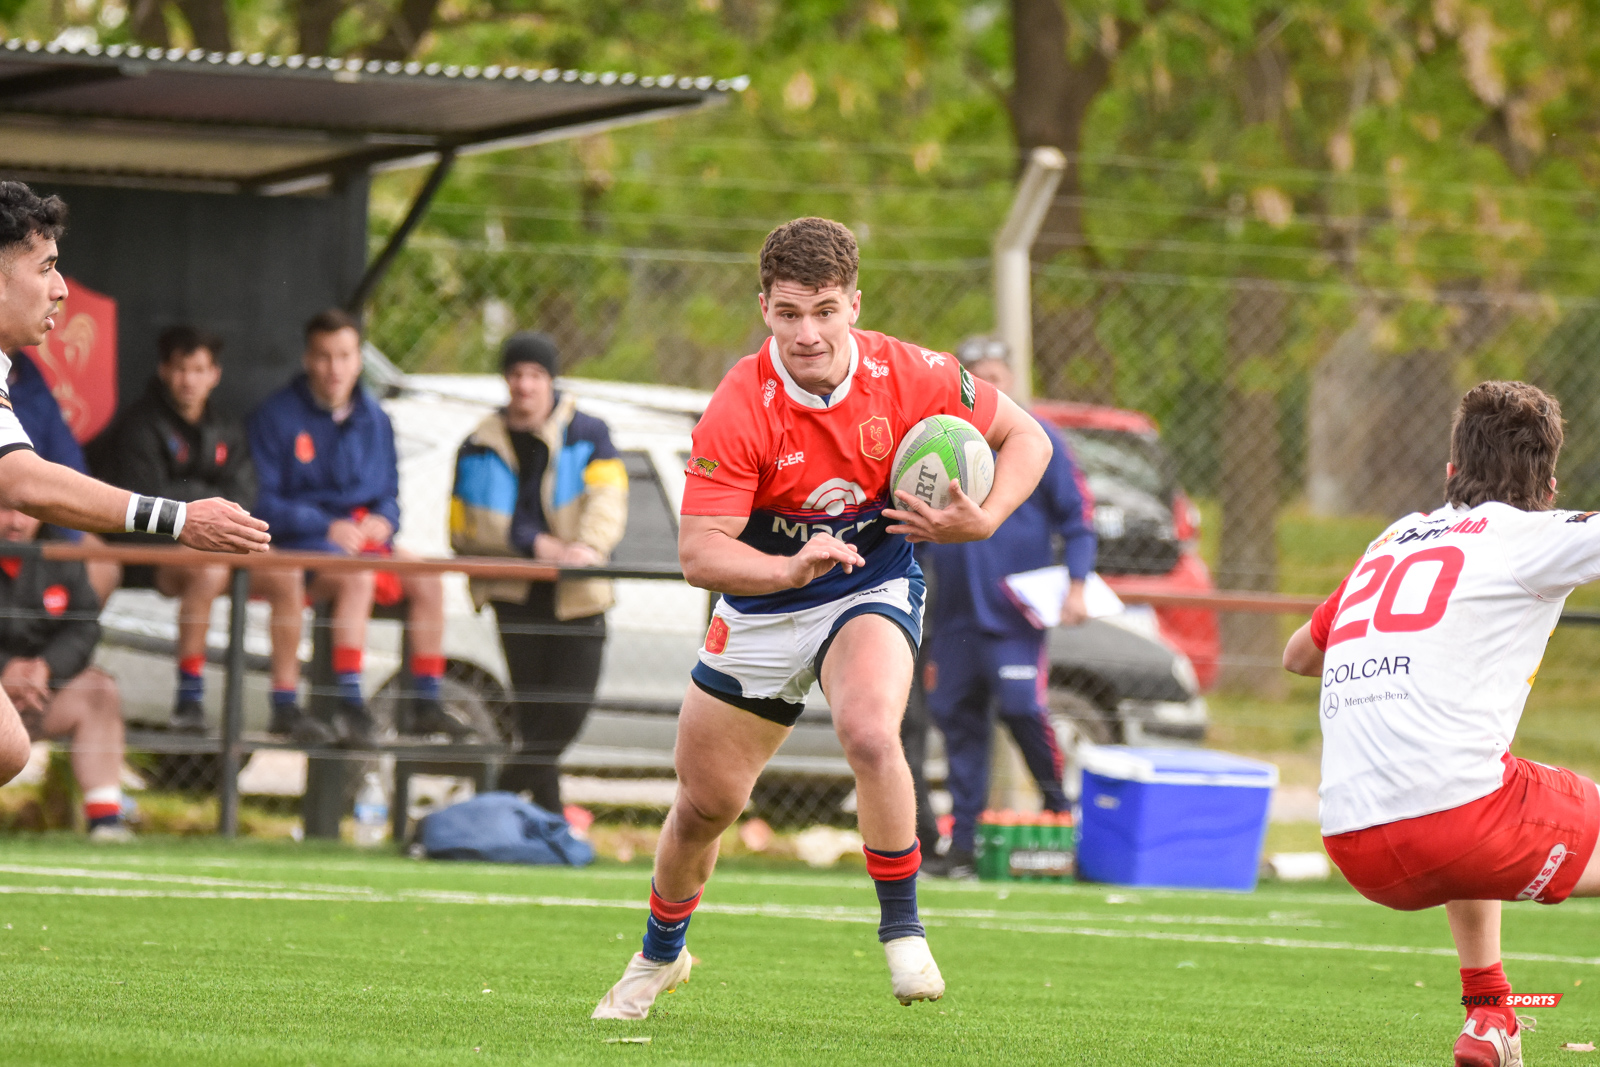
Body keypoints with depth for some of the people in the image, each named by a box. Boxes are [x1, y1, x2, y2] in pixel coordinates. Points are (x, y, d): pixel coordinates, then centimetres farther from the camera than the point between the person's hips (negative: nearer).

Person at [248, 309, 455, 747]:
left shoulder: (374, 420, 14)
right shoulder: (276, 416, -4)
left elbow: (389, 493, 21)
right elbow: (263, 502, -9)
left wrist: (383, 519, -4)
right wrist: (326, 527, -19)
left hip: (363, 534, 6)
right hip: (300, 542, -6)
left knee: (427, 580, -18)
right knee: (357, 578, -35)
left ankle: (426, 706, -12)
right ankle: (350, 707, -38)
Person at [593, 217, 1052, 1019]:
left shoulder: (907, 377, -19)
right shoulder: (739, 411, -24)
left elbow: (1025, 438, -5)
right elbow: (698, 552, -25)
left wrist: (983, 522, -23)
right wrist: (789, 569, -43)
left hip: (873, 588, -1)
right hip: (761, 610, 1)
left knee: (869, 734, -33)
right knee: (704, 803, 12)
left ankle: (902, 930, -16)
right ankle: (660, 954, 41)